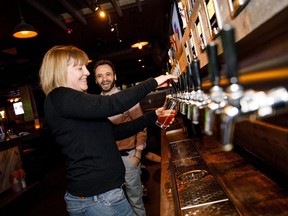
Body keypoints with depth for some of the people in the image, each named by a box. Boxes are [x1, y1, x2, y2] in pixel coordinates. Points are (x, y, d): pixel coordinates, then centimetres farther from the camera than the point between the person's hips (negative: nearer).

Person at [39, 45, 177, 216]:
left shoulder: (74, 103, 15)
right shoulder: (59, 99, -15)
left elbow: (116, 131, 11)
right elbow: (112, 105, -27)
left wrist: (153, 116, 6)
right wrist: (153, 82, -16)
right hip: (97, 197, -9)